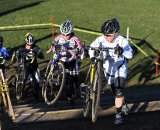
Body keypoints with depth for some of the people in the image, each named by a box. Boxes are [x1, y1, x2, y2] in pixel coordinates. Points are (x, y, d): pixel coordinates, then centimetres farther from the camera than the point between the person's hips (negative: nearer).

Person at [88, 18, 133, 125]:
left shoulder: (122, 41, -25)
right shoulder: (101, 39, -18)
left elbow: (130, 55, -34)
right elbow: (92, 47, -3)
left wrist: (122, 51, -54)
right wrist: (92, 56, -22)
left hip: (120, 68, -3)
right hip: (108, 68, 3)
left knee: (119, 91, -19)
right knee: (116, 92, 16)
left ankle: (119, 114, -5)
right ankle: (124, 104, 47)